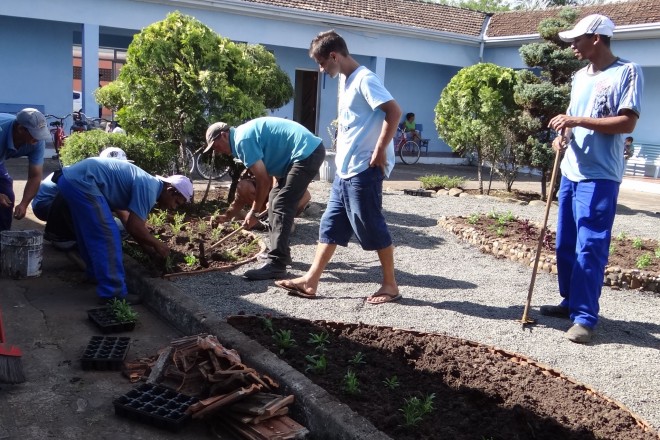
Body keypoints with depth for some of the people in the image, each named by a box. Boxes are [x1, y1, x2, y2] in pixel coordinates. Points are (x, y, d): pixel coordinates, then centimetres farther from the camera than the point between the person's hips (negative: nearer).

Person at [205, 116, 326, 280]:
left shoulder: (242, 139, -13)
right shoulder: (243, 136, 19)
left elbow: (263, 179, -13)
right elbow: (266, 176, 22)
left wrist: (254, 212, -2)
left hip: (307, 153, -11)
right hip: (308, 151, 11)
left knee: (281, 205, -12)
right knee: (276, 200, 17)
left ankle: (276, 264, -12)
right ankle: (281, 252, 23)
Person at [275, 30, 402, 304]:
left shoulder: (364, 79, -13)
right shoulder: (345, 81, 16)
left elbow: (394, 112, -23)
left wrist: (380, 152, -20)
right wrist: (342, 151, 16)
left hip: (364, 171, -10)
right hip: (345, 170, 10)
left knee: (372, 227, -1)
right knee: (331, 225, 10)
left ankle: (390, 285, 13)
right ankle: (310, 281, 16)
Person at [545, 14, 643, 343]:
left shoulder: (626, 72, -7)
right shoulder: (580, 76, 16)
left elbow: (627, 122, -15)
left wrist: (577, 121, -20)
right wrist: (563, 136, -1)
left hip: (599, 178, -8)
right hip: (571, 173, 8)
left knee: (589, 248, -8)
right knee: (565, 244, 13)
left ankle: (585, 318, -2)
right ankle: (571, 302, 26)